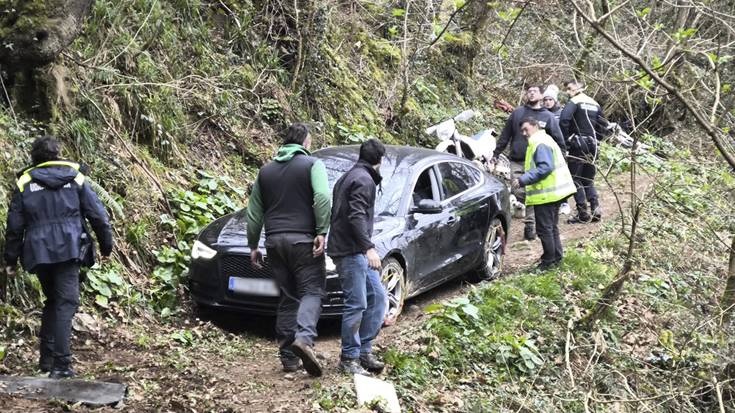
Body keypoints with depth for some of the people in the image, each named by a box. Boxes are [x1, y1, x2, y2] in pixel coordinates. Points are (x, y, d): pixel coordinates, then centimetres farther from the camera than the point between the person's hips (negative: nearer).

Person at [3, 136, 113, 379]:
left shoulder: (24, 183, 9)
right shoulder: (75, 177, 7)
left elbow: (14, 226, 8)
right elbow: (98, 215, 5)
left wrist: (11, 260, 16)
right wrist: (106, 245, 16)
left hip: (39, 253, 3)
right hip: (68, 249, -3)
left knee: (52, 301, 20)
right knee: (66, 303, -5)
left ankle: (46, 358, 21)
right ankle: (61, 365, -14)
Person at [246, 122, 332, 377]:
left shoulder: (266, 171, 18)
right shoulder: (313, 165, 2)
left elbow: (254, 213, 19)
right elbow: (322, 198, -15)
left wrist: (253, 245, 24)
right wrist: (322, 232, -14)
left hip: (274, 241, 5)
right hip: (302, 239, -5)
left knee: (287, 298, 10)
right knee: (312, 291, -5)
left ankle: (288, 356, 8)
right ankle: (304, 338, -30)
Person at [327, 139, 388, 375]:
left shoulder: (349, 177, 21)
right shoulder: (364, 180, -11)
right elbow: (356, 216, -22)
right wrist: (369, 248, -27)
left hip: (358, 252, 11)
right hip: (351, 251, -11)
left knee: (377, 297, 10)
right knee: (356, 305, -7)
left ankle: (364, 351, 14)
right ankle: (349, 358, 1)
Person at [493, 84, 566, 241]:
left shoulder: (548, 117, 5)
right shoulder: (517, 113, 9)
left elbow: (559, 141, 7)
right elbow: (505, 135, 11)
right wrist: (496, 154, 9)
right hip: (517, 162, 1)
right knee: (518, 192, -7)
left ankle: (530, 225, 8)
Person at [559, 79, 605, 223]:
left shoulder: (574, 102, -7)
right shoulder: (595, 104, 14)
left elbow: (563, 120, -23)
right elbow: (602, 124, 16)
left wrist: (566, 138, -13)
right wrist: (595, 139, 18)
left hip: (578, 143, -7)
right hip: (592, 145, 7)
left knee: (576, 179, 0)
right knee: (588, 179, 16)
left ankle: (583, 214, -4)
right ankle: (595, 209, 3)